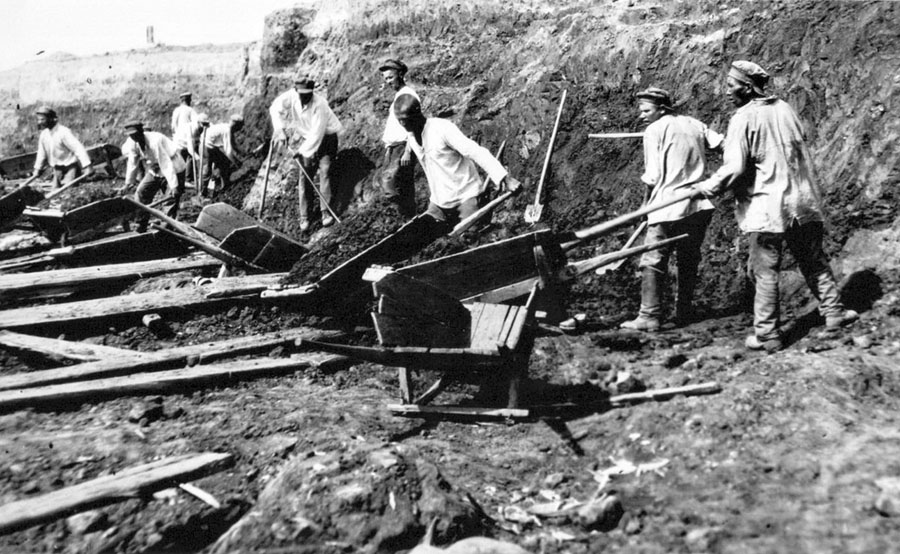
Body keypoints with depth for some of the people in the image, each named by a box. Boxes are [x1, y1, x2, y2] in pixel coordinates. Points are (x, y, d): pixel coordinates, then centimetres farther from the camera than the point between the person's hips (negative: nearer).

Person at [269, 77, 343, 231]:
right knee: (305, 176, -2)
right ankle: (304, 217, -1)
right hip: (308, 139, 4)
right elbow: (275, 108, -3)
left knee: (324, 172, -17)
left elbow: (317, 133, -30)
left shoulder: (320, 104, -30)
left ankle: (326, 212, -14)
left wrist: (304, 150, -28)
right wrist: (280, 131, -11)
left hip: (326, 137, -4)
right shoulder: (290, 97, -17)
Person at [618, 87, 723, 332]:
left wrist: (647, 203, 6)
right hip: (700, 205, 6)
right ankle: (684, 312, 21)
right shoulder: (694, 124, 13)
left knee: (652, 263, -2)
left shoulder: (654, 130, -4)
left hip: (668, 207, -6)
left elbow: (653, 176, -8)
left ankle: (649, 316, -5)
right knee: (688, 261, 15)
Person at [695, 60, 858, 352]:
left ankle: (767, 335, 6)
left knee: (765, 272, 2)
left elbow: (734, 168, -18)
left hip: (766, 208, -6)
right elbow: (800, 148, 17)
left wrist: (707, 187, -5)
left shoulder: (743, 119, -13)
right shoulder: (785, 108, 8)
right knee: (814, 261, 19)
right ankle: (833, 312, 26)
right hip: (802, 202, 6)